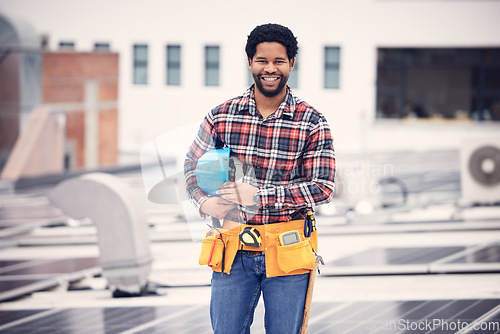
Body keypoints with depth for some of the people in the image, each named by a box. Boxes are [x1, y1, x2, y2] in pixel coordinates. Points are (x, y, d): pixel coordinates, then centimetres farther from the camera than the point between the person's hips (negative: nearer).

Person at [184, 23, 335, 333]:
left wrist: (259, 195, -17)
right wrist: (204, 201, -7)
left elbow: (323, 187, -9)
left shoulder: (312, 123, -4)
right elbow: (193, 165, 14)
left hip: (286, 251, -2)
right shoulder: (221, 116, 3)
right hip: (234, 250, 2)